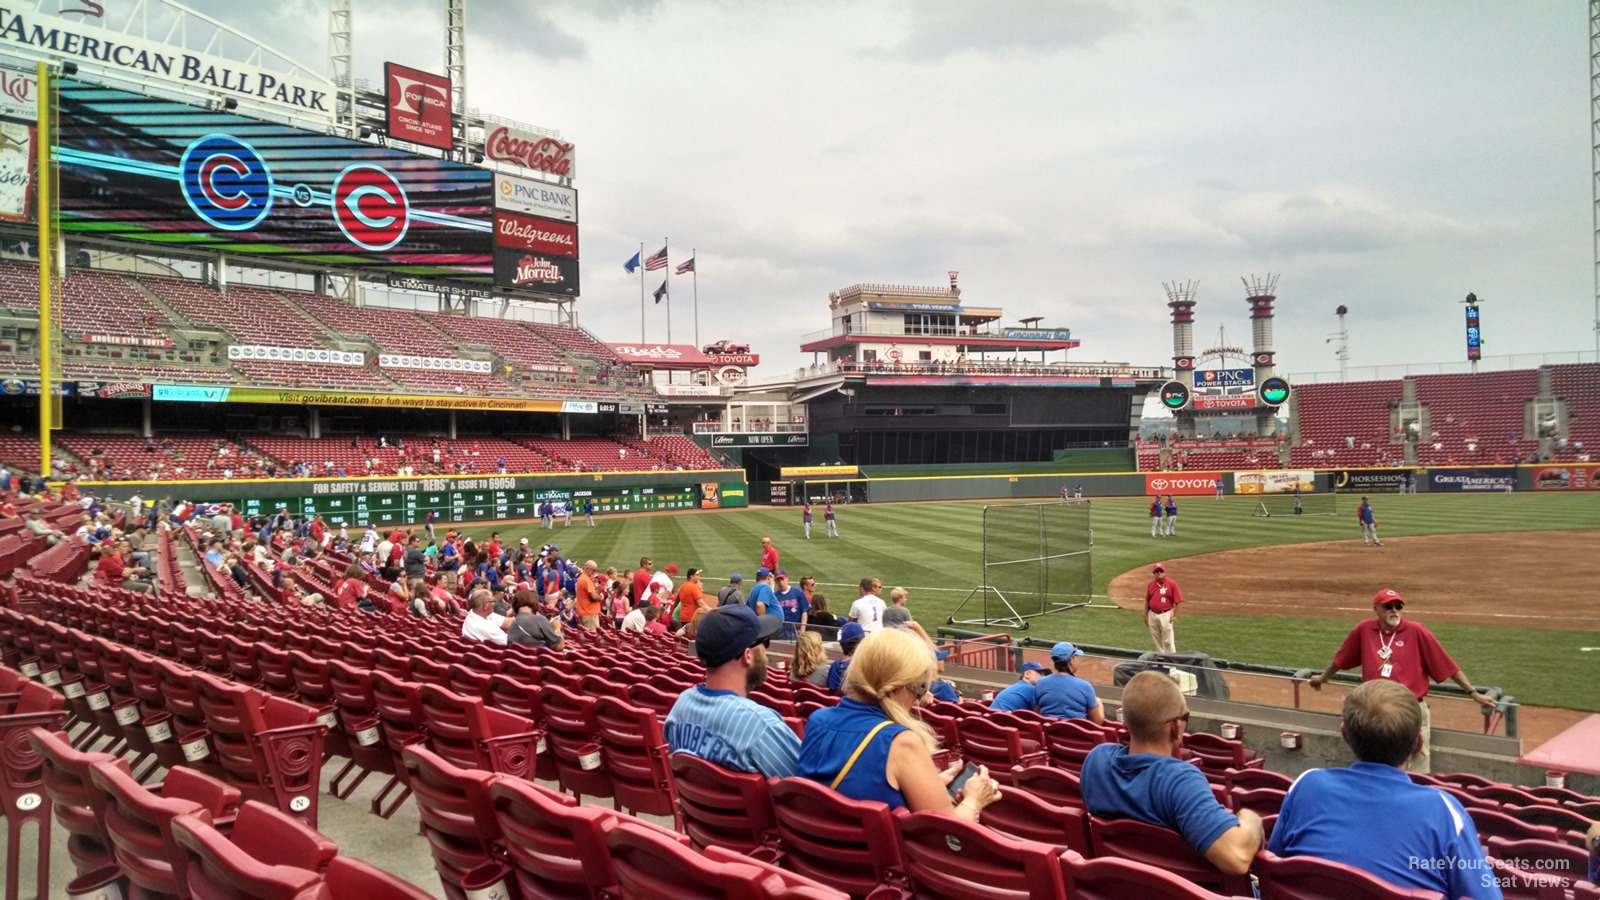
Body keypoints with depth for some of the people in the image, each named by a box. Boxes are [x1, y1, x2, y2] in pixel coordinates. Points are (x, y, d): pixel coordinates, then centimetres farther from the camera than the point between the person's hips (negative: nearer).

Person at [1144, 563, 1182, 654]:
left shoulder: (1172, 584, -9)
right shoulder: (1150, 584, 5)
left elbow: (1177, 601, -8)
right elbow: (1147, 601, 12)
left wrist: (1175, 616, -11)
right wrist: (1145, 615, 10)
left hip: (1165, 615, -5)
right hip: (1152, 615, 5)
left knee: (1168, 640, -3)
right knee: (1157, 640, 15)